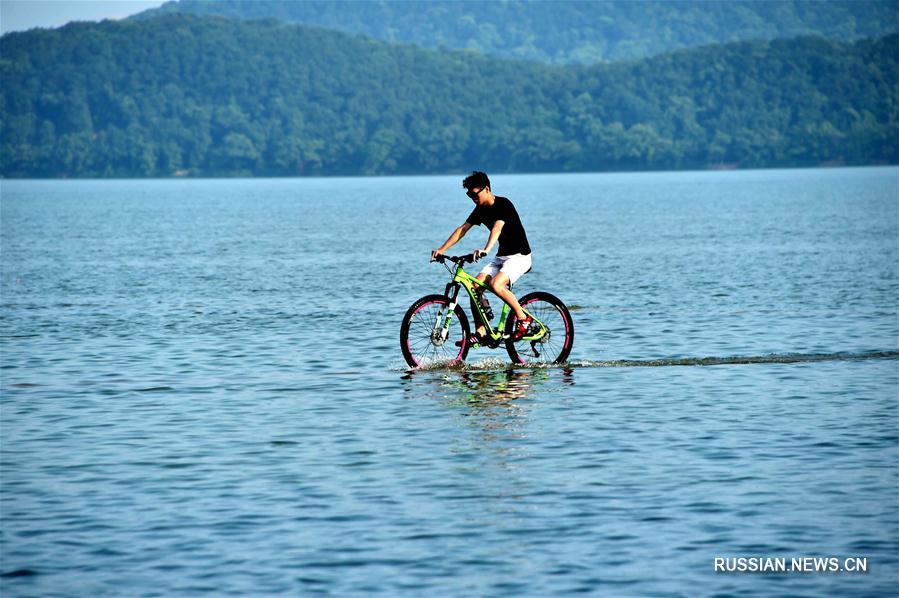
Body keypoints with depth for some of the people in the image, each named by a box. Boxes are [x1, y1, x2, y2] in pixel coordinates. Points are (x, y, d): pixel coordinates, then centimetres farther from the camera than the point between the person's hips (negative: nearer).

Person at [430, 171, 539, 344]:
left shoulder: (503, 205, -18)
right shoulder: (481, 210, 6)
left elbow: (497, 228, -35)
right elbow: (462, 229, 5)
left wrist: (486, 250, -51)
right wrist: (441, 250, -5)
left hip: (520, 256, -8)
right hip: (502, 257, 8)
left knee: (495, 284, -31)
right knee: (475, 287, -9)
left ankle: (524, 319, -16)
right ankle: (480, 333, -4)